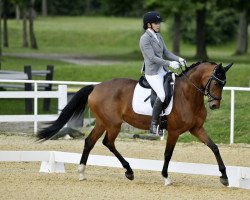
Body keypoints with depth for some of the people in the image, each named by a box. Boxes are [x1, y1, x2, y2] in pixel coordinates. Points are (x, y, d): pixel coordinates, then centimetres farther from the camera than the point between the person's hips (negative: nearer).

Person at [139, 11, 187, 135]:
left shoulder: (158, 36, 13)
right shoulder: (145, 39, -13)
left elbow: (166, 53, 13)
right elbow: (152, 57, -20)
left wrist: (178, 59, -4)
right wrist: (169, 63, -26)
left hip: (163, 71, 9)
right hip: (152, 73, -9)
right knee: (162, 95, -26)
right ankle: (153, 125, -18)